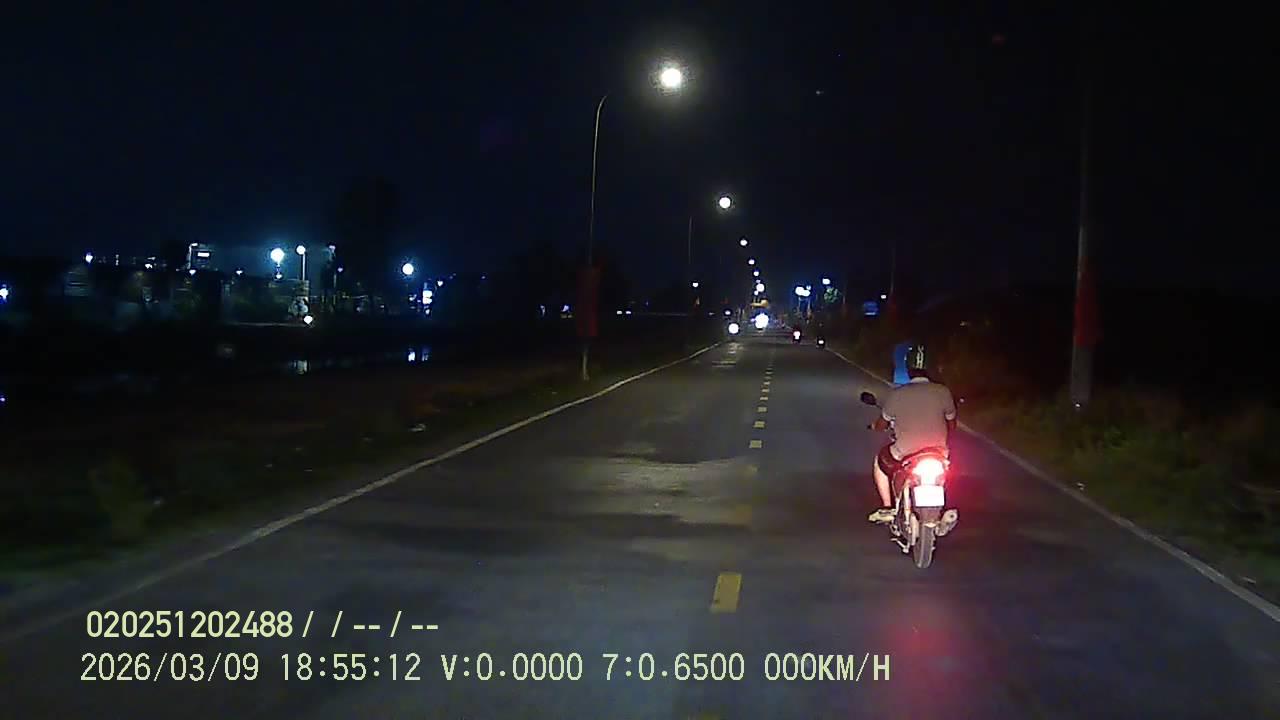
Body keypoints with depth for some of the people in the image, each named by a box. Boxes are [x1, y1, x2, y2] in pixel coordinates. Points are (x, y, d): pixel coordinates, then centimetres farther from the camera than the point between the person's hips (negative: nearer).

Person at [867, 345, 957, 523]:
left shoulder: (895, 395, -9)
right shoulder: (943, 392, -6)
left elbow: (882, 424, 6)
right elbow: (951, 424, 8)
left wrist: (874, 426, 30)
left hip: (905, 456, -2)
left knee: (880, 461, 29)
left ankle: (887, 508, 25)